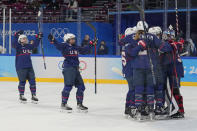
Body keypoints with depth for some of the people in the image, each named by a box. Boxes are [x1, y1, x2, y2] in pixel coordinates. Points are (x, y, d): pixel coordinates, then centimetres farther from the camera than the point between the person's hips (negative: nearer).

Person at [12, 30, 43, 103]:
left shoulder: (29, 46, 12)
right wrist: (16, 36, -31)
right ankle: (21, 96, 16)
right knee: (22, 81, 1)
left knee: (32, 80, 3)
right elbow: (14, 44, -23)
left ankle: (33, 95, 11)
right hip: (20, 67, -5)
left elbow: (35, 45, 23)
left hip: (29, 67, 5)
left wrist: (38, 38, 12)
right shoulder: (18, 46, -4)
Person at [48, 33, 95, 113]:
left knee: (81, 86, 7)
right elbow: (58, 46, -20)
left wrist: (91, 45, 35)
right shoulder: (65, 46, -3)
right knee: (68, 86, -13)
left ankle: (79, 104, 18)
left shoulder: (76, 47, 19)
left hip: (75, 69, 8)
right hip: (68, 68, -8)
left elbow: (83, 50, 34)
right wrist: (52, 40, -36)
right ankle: (63, 104, -3)